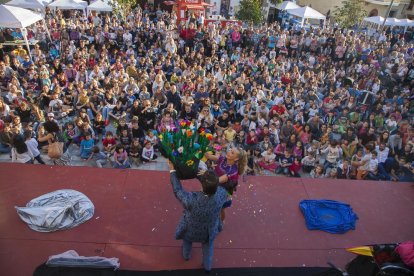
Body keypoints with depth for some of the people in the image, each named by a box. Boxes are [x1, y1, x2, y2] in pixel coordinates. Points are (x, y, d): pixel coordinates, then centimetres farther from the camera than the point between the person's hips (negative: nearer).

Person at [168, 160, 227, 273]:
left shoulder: (191, 200, -45)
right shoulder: (221, 194, -37)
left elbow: (177, 190, -25)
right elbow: (217, 187, -13)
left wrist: (172, 170, -14)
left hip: (191, 231, -1)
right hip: (209, 232, 2)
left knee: (187, 240, 36)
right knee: (208, 247, 35)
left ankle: (186, 255, 66)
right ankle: (208, 266, 61)